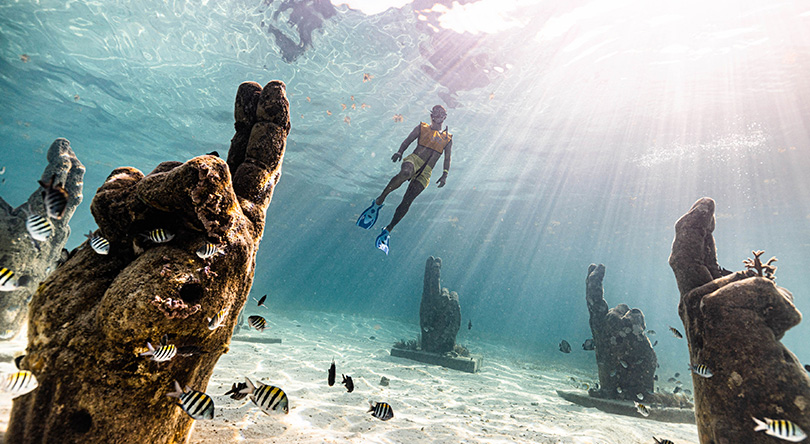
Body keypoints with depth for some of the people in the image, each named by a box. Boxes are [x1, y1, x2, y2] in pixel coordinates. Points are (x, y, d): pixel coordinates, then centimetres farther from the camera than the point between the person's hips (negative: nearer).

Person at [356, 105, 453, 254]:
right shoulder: (422, 128, 19)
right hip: (414, 160, -2)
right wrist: (400, 152, -12)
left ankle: (388, 230, -2)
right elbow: (407, 141, 9)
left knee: (407, 202, -12)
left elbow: (447, 158, 20)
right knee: (405, 173, -41)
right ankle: (379, 201, -29)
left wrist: (445, 175, 4)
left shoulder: (448, 139, 24)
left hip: (424, 174, 2)